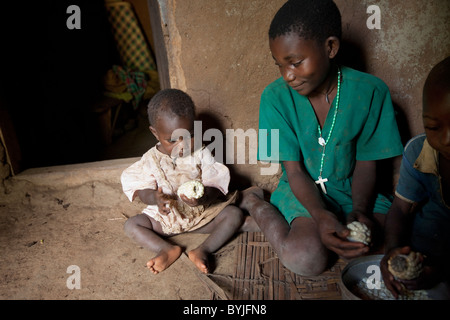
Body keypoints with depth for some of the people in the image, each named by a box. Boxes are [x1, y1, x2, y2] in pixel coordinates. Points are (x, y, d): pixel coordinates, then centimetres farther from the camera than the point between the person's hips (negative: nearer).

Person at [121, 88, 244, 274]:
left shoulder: (201, 154, -10)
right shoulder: (151, 160, -7)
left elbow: (216, 185, -14)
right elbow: (142, 190, -12)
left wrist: (204, 196, -39)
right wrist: (154, 198, -37)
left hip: (202, 213, 0)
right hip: (165, 218, 1)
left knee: (235, 214, -19)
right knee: (131, 225, -16)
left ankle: (203, 250, -27)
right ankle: (168, 250, -24)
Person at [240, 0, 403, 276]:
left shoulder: (370, 91, -10)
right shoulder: (276, 97, -12)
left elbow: (366, 164, -4)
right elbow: (294, 171, -12)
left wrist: (360, 209, -22)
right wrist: (321, 215, -29)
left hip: (352, 190, 3)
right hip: (303, 191, -2)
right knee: (306, 258, -29)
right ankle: (257, 205, 0)